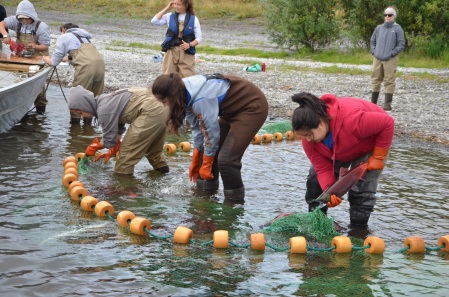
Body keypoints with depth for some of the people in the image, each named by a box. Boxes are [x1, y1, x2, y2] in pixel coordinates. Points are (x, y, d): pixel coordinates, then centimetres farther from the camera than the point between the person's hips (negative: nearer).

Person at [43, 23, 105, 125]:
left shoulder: (63, 37, 15)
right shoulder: (84, 37, 35)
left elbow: (54, 62, 14)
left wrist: (47, 59, 34)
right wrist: (67, 58, 52)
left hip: (86, 67, -6)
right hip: (100, 63, 6)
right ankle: (87, 123, 19)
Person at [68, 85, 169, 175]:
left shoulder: (104, 111, -18)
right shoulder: (104, 101, 11)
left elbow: (109, 139, -9)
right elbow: (118, 129, 18)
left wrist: (94, 147, 8)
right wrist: (112, 150, 14)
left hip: (149, 112, -10)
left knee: (128, 147, -3)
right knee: (150, 144, 30)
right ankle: (160, 165, 44)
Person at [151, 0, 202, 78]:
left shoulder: (193, 19, 1)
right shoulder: (170, 16, 6)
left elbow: (199, 38, 1)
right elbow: (154, 21, -4)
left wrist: (189, 45, -17)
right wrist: (166, 9, -3)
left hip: (187, 53, -2)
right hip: (171, 51, 2)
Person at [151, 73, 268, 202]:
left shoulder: (200, 99, -33)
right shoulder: (188, 95, -5)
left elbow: (211, 131, -25)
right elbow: (197, 128, 4)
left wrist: (206, 165, -11)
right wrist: (195, 162, 10)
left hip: (252, 107, -9)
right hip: (233, 110, 10)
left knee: (226, 158, -16)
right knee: (207, 150, 9)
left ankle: (234, 200, 0)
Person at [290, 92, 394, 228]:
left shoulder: (351, 120, -48)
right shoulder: (308, 139, -27)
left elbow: (388, 123, -36)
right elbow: (323, 169, -24)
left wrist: (378, 158, -29)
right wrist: (329, 192, -43)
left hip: (370, 143, -5)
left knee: (361, 189, -18)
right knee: (315, 180, 0)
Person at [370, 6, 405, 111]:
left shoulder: (397, 29, 0)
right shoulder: (379, 28, 13)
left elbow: (401, 44, -3)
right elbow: (372, 41, 21)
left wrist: (391, 54, -10)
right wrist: (374, 52, 6)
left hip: (390, 60, -4)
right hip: (377, 59, 4)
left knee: (389, 81, -3)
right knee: (375, 80, 8)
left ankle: (387, 104, -1)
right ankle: (373, 102, 16)